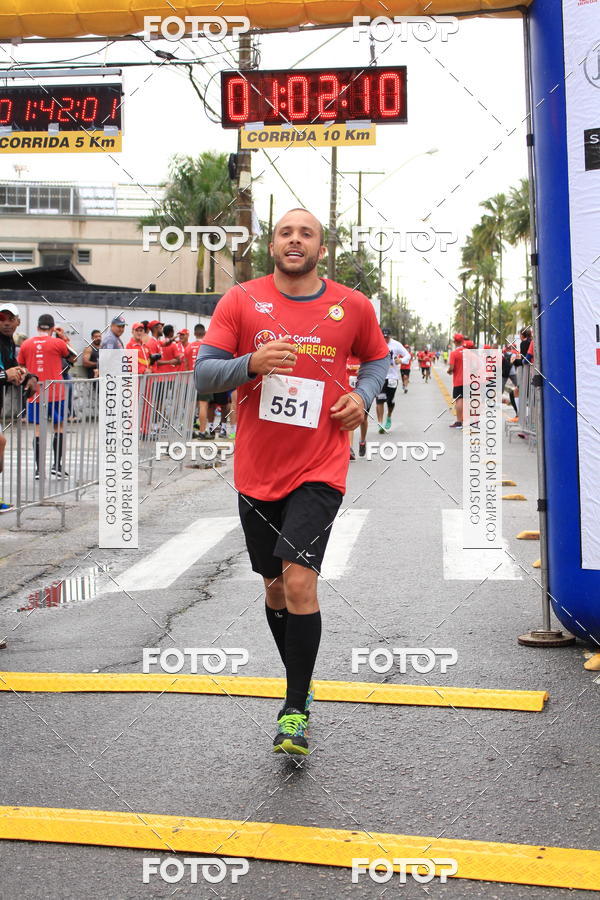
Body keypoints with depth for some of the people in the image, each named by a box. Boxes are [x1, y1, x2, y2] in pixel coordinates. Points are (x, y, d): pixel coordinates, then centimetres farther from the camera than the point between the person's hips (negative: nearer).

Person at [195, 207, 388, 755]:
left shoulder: (353, 307, 2)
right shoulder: (240, 301, 0)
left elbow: (378, 358, 20)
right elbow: (203, 374, -3)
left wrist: (363, 396, 0)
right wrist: (250, 364, -22)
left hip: (319, 470, -2)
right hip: (257, 472, 2)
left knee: (299, 579, -16)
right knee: (275, 585, 14)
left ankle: (294, 712, -4)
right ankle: (301, 687, 35)